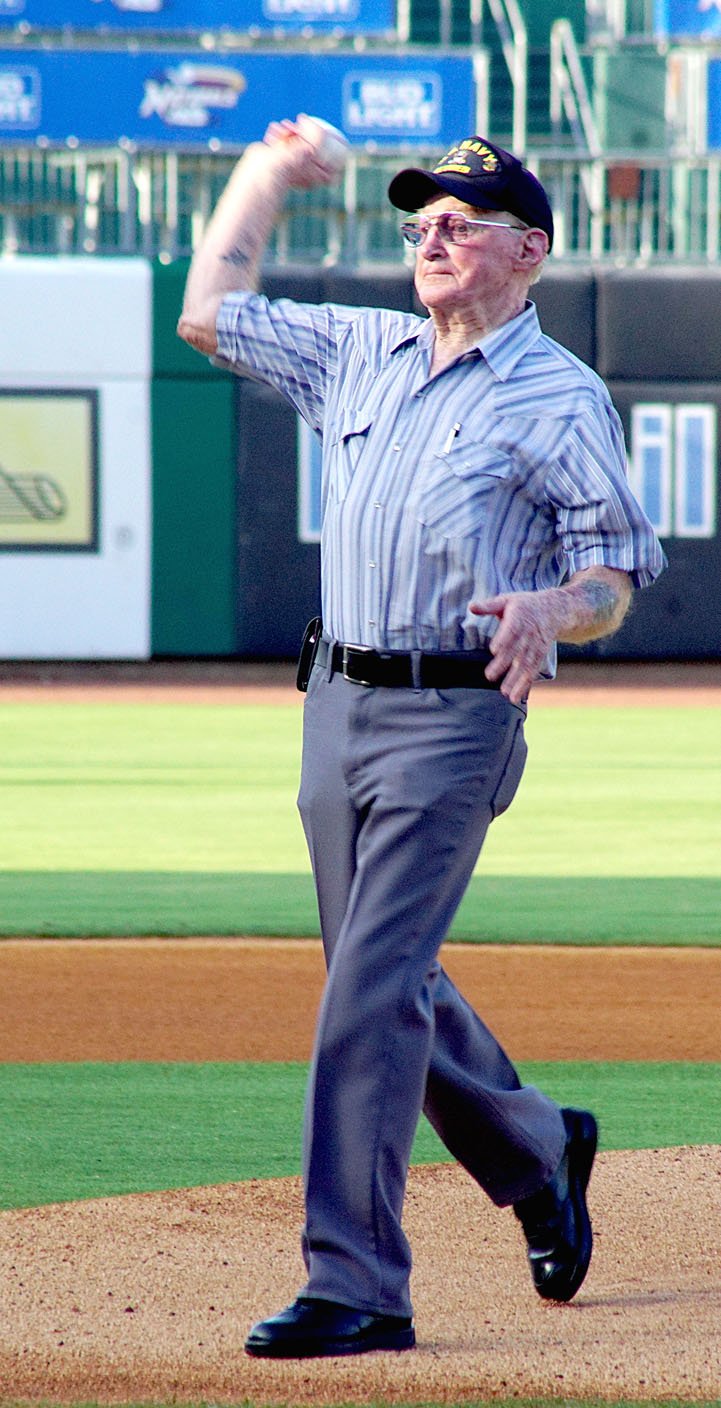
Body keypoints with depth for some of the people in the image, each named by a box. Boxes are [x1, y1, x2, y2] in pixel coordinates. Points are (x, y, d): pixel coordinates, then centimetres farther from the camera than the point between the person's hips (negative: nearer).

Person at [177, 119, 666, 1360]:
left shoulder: (561, 399, -5)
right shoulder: (360, 353, 13)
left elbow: (615, 581, -7)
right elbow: (209, 314, 20)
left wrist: (549, 611, -28)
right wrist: (263, 176, 21)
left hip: (454, 714, -7)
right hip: (338, 700, 7)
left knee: (371, 989, -15)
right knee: (388, 986, 15)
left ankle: (356, 1289, -14)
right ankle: (537, 1154, 39)